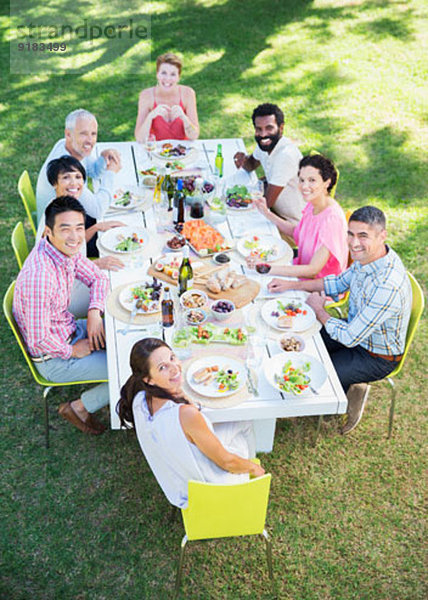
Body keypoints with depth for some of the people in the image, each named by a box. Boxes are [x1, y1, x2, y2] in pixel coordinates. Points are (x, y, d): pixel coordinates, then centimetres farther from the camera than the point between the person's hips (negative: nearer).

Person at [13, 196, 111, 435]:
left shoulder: (66, 250, -8)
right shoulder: (39, 277, -35)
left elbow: (97, 277, 7)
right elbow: (39, 340, -31)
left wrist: (95, 311, -10)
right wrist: (72, 351, -14)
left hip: (70, 329, 9)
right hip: (53, 358, -9)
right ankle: (80, 407, 10)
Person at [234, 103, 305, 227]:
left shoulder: (286, 155, -30)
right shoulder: (265, 143, -5)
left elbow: (267, 202, -27)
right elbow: (251, 165, 18)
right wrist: (243, 159, -7)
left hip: (294, 224, -8)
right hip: (277, 211, 8)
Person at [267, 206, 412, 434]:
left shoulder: (388, 286, -39)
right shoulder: (367, 257, -11)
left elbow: (349, 337, -31)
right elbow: (340, 282, 9)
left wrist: (319, 311, -14)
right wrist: (292, 285, 2)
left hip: (376, 358, -8)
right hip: (357, 330, 8)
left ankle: (349, 393, 17)